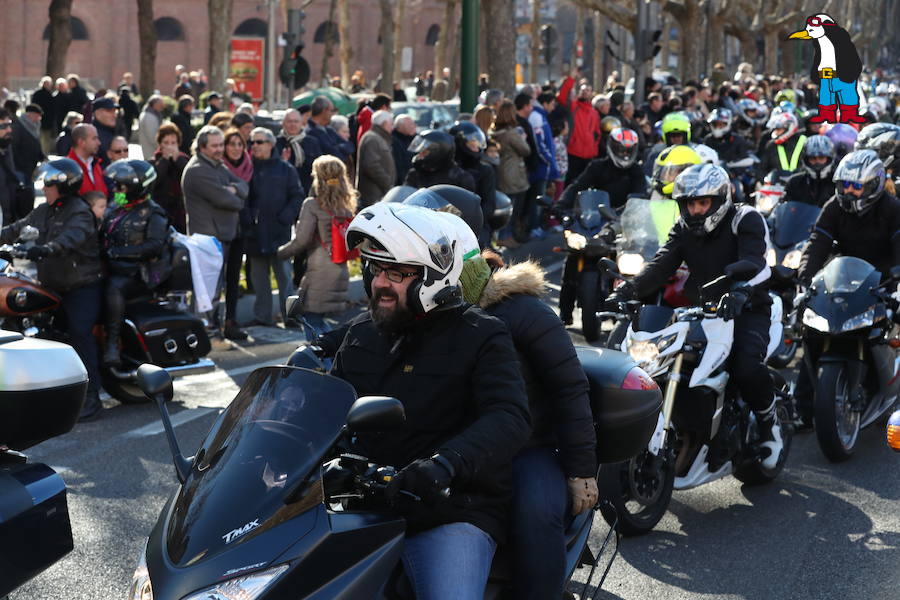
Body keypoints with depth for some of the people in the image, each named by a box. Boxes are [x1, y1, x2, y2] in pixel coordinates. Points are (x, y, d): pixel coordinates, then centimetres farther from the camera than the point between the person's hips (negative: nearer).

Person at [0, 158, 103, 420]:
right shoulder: (43, 212, 13)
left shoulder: (79, 212, -14)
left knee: (80, 333, -22)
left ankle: (91, 396, -21)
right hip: (52, 285, 9)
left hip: (82, 285, -9)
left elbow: (73, 237, -34)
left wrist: (48, 249, -52)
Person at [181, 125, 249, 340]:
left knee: (228, 283, 14)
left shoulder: (218, 166, 18)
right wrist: (238, 201, -1)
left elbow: (243, 185, 11)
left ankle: (229, 323, 21)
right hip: (209, 236, -10)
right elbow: (222, 198, -21)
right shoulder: (198, 170, -15)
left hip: (224, 234, 10)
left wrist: (234, 189, -11)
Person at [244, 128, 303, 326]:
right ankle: (262, 315, 15)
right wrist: (245, 219, -6)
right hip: (254, 233, 2)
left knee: (284, 275, 0)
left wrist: (285, 218, -9)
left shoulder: (285, 169, 2)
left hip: (279, 233, -2)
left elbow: (297, 196, 2)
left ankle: (289, 315, 6)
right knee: (259, 276, 8)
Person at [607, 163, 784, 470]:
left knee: (747, 368, -31)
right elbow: (661, 265, -6)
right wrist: (627, 290, -24)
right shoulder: (684, 228, 9)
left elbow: (755, 262, -26)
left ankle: (769, 422, -1)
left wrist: (739, 291, -48)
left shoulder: (745, 220, -8)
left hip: (747, 309, -6)